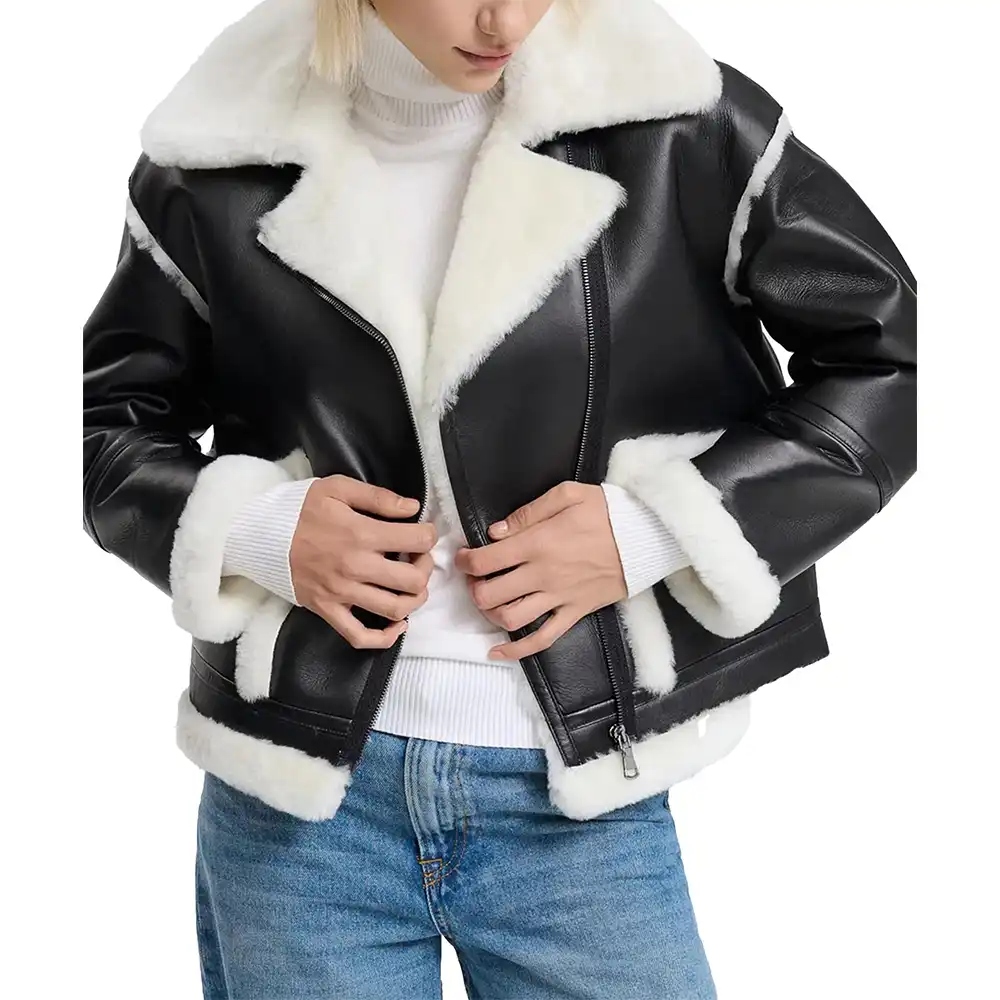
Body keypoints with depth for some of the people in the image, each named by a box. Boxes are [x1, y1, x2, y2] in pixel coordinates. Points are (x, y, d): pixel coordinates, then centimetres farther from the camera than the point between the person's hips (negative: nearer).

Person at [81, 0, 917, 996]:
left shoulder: (675, 124, -7)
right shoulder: (218, 165, -2)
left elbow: (892, 352, -1)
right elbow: (105, 420, 10)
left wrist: (654, 530, -12)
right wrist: (250, 528, -10)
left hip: (582, 800, -1)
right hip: (297, 795, 2)